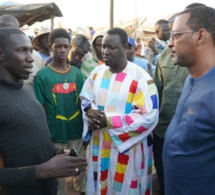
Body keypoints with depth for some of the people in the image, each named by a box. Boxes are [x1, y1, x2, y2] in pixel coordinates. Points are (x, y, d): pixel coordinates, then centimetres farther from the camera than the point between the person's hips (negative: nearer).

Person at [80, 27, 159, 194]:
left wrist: (109, 120, -23)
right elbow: (85, 98, 13)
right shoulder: (97, 72, 2)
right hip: (99, 146, 5)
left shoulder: (141, 78, -18)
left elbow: (149, 117, -22)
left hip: (127, 149, -5)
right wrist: (90, 112, -12)